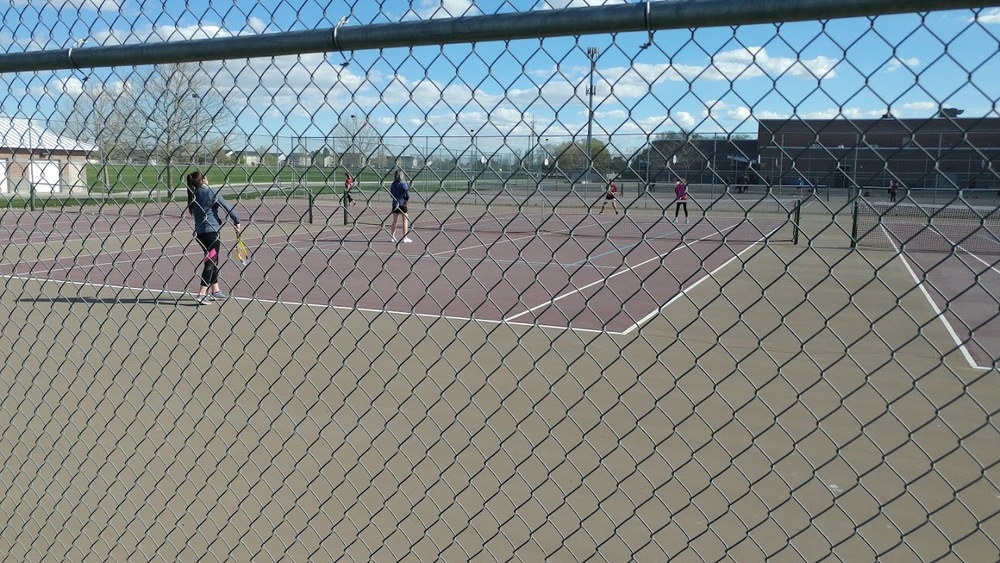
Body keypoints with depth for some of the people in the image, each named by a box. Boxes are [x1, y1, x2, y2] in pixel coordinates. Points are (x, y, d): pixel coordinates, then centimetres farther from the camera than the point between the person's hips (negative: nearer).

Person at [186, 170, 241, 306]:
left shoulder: (193, 195, 11)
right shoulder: (210, 193, -10)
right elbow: (227, 207, -9)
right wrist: (237, 222, 1)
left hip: (199, 232, 7)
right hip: (211, 231, -7)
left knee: (213, 261, 19)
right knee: (210, 263, -4)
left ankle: (215, 291, 27)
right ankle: (201, 295, -8)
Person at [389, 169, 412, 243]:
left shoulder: (393, 184, 4)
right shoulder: (403, 183, -12)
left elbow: (391, 193, 11)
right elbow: (407, 193, -18)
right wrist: (406, 200, -3)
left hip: (395, 203, 5)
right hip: (402, 204, -5)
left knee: (395, 221, 14)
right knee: (405, 220, 3)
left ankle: (393, 237, 16)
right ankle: (405, 237, 1)